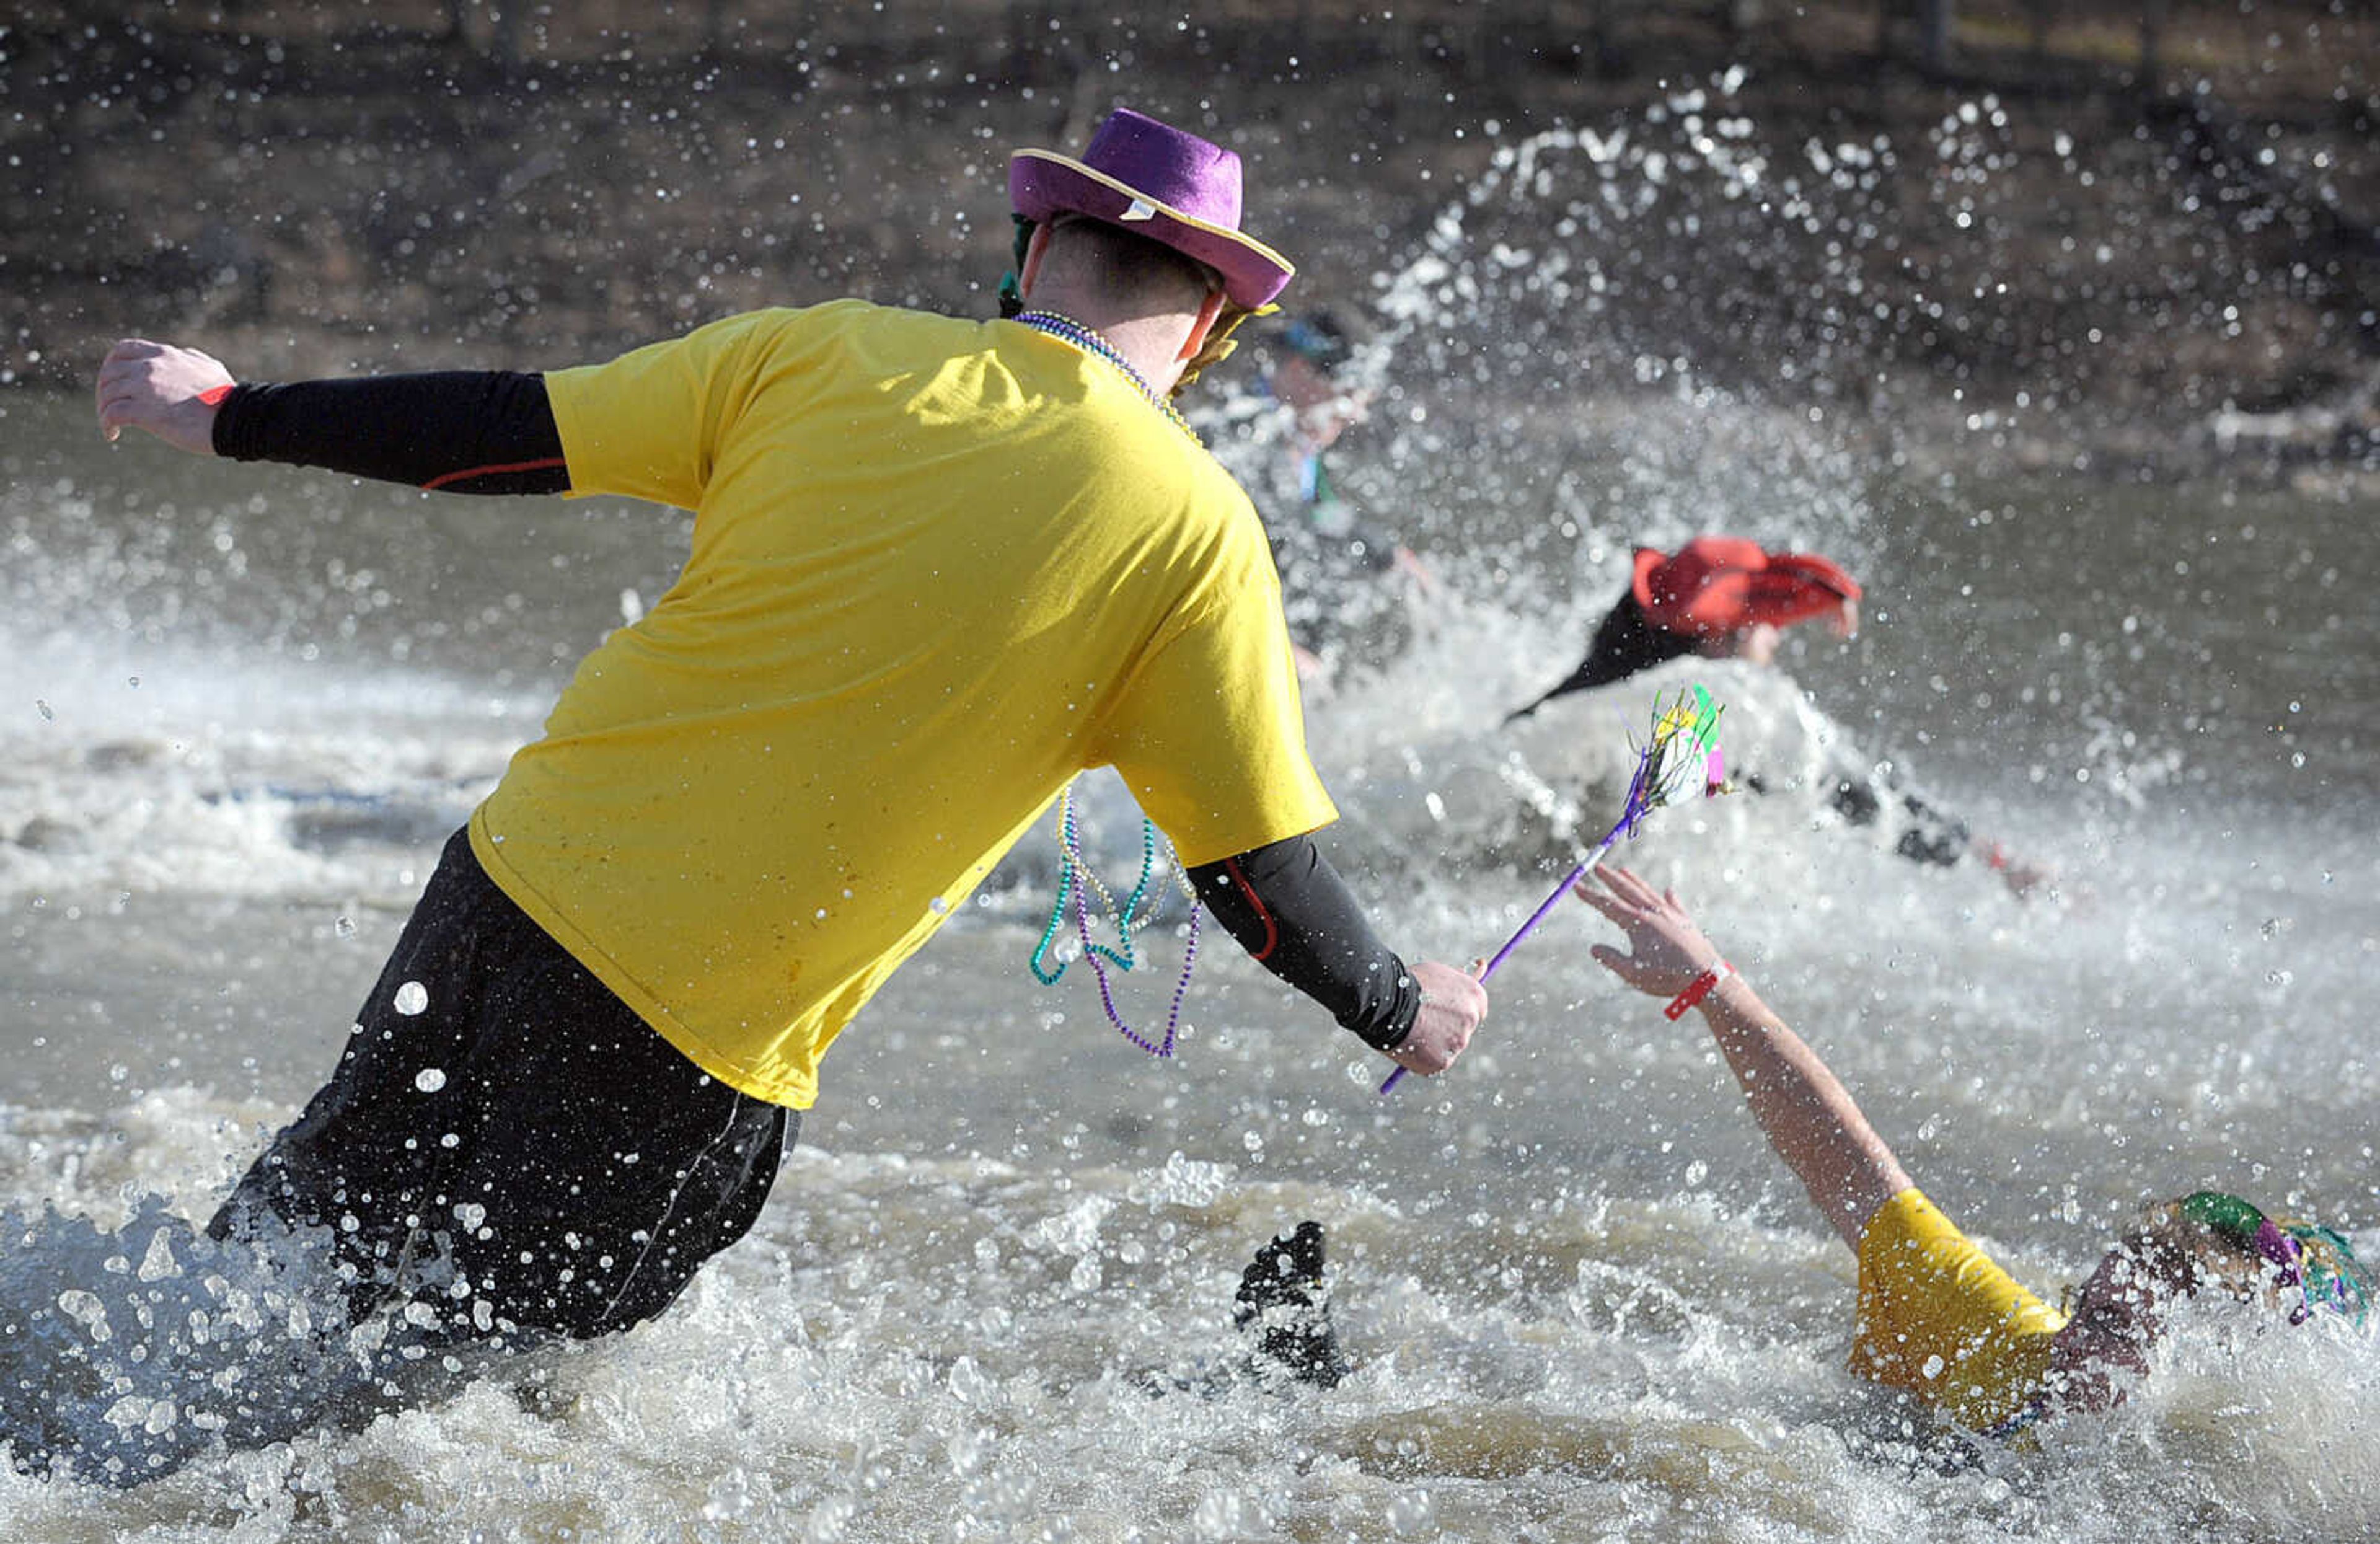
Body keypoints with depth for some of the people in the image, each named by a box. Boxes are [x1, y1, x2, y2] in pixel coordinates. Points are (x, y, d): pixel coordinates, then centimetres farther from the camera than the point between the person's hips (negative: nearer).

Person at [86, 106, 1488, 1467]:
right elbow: (1262, 870, -3)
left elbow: (507, 433, 8)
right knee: (468, 1344, 15)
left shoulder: (826, 354, 1)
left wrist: (237, 415, 21)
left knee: (313, 1208, 27)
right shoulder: (1195, 531, -7)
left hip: (518, 881, 3)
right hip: (701, 1050, -3)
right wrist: (1402, 1014, 16)